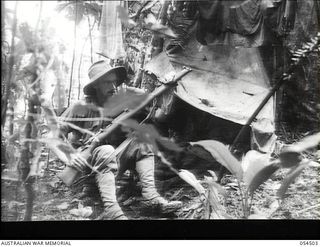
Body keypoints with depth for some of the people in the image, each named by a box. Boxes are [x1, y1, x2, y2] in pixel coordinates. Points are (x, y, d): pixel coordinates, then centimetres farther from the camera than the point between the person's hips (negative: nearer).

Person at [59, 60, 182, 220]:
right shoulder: (81, 108, -9)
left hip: (112, 164, 5)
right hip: (85, 165, -5)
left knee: (141, 142, -10)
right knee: (107, 151, -34)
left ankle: (150, 194, -24)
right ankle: (111, 210, -44)